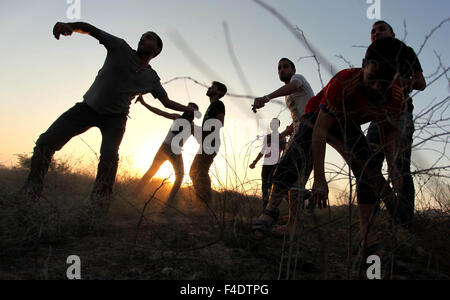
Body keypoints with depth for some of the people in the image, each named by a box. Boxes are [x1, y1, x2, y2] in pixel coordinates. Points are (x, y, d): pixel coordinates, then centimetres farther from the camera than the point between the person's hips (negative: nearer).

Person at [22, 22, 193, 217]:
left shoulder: (152, 79, 2)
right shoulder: (121, 48, -5)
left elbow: (167, 102, 15)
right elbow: (90, 29, -14)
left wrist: (188, 109, 6)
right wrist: (69, 26, -33)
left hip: (115, 117, 0)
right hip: (88, 106, 0)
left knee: (109, 153, -30)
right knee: (46, 141, -11)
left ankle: (101, 195, -11)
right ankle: (31, 190, 6)